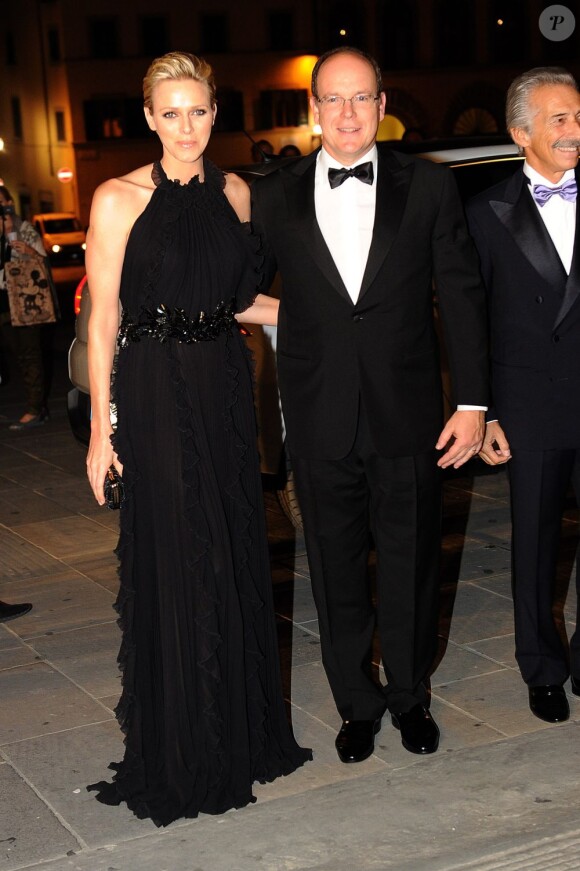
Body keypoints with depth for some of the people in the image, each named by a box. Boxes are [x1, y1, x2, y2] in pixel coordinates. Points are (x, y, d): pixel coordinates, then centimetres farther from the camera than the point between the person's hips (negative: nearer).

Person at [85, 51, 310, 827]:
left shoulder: (235, 193, 8)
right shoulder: (118, 201, -6)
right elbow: (103, 320, -7)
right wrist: (101, 427, -10)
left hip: (226, 387, 5)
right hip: (156, 392, -4)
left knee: (236, 553, 11)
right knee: (172, 560, 2)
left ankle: (243, 728, 29)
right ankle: (178, 753, 19)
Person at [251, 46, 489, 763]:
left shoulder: (428, 187, 0)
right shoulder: (274, 197, 2)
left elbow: (462, 296, 0)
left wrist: (472, 402, -4)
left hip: (407, 416, 0)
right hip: (319, 422, 1)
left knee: (411, 564, 11)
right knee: (337, 570, 11)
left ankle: (410, 695, 33)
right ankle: (357, 704, 30)